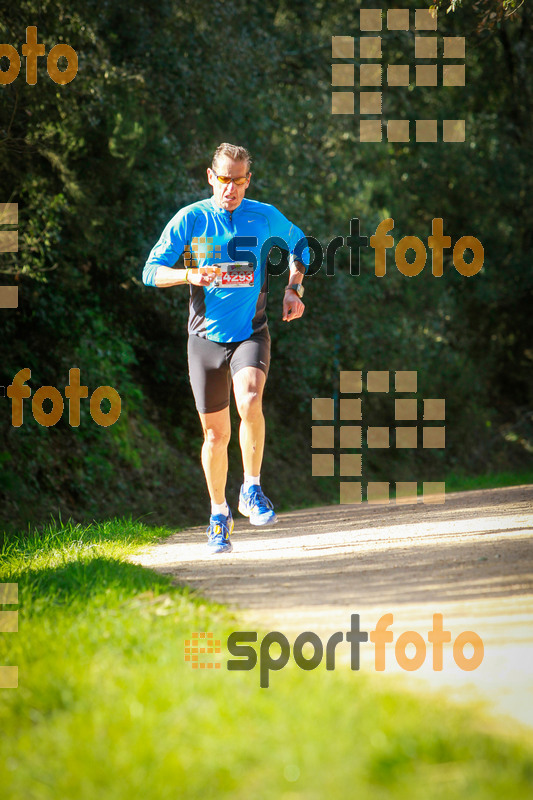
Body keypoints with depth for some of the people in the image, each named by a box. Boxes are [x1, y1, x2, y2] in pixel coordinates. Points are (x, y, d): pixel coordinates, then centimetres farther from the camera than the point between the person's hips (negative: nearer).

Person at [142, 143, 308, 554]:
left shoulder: (265, 217, 0)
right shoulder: (190, 219, -3)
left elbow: (299, 245, 21)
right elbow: (152, 272, -4)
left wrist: (294, 290, 6)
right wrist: (190, 276, -23)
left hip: (251, 332, 0)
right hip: (206, 337, 1)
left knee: (250, 401, -30)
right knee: (216, 434, 6)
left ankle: (252, 489, -13)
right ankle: (219, 514, 26)